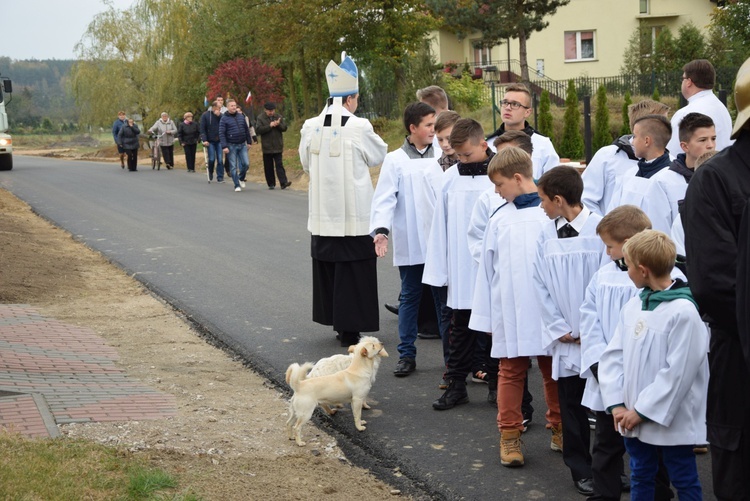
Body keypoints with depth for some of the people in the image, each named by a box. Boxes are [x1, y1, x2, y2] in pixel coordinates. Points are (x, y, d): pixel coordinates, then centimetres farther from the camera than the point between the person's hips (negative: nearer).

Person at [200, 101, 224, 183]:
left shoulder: (220, 115, 7)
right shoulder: (205, 115, -2)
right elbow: (202, 129, -4)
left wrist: (219, 116, -13)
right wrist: (204, 140, -13)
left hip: (219, 140, 2)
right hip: (210, 141, -2)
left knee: (220, 160, -2)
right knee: (211, 159, -1)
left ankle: (220, 178, 2)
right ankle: (210, 176, 20)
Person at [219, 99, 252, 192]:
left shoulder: (241, 116, 8)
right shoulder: (224, 119, -5)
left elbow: (247, 130, 16)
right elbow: (221, 133, -9)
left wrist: (249, 142, 13)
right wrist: (224, 146, -16)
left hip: (242, 145, 4)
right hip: (231, 145, -4)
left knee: (245, 164, -3)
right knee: (233, 166, 0)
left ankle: (241, 178, 23)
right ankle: (237, 185, 7)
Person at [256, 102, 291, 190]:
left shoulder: (279, 117, 8)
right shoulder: (260, 118, -1)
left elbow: (284, 128, 5)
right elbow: (258, 130, -13)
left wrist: (278, 124, -15)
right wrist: (270, 126, -18)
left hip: (277, 147, 1)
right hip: (267, 147, -1)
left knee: (279, 164, -5)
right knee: (268, 166, 5)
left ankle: (283, 183, -13)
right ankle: (271, 184, 13)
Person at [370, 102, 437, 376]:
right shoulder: (395, 160, 0)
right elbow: (385, 198, -5)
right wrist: (381, 229, -19)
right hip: (410, 244, -1)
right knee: (410, 297, 9)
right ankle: (406, 354, 17)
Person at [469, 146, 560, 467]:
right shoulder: (500, 218, 5)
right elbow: (487, 268, 9)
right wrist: (485, 316, 8)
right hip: (510, 313, 2)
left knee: (554, 370, 11)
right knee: (511, 371, 4)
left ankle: (559, 428, 26)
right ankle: (509, 436, 12)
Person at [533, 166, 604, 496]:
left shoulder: (600, 229, -11)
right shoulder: (546, 236, 3)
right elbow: (540, 285, 6)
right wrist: (558, 328, -1)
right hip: (566, 341, 4)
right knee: (572, 406, 9)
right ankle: (581, 469, 21)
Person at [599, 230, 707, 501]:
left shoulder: (683, 311, -18)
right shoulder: (632, 306, 4)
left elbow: (678, 372, -20)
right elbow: (613, 356, 6)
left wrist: (643, 411, -17)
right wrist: (617, 404, -4)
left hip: (671, 422, -7)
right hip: (633, 418, 7)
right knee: (641, 479, 18)